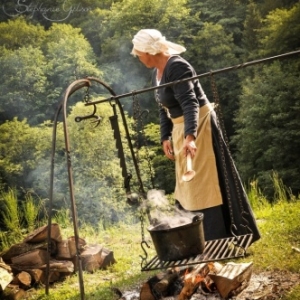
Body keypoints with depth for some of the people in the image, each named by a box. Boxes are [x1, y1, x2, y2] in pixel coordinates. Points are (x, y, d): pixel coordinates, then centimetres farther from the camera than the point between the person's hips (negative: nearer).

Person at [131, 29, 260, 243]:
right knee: (188, 184, 16)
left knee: (204, 184, -7)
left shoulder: (177, 67, -23)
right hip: (181, 128, 10)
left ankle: (219, 239, 2)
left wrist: (190, 136, -44)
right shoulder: (157, 72, 6)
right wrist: (166, 137, 6)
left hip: (198, 125, -10)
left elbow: (190, 103, -33)